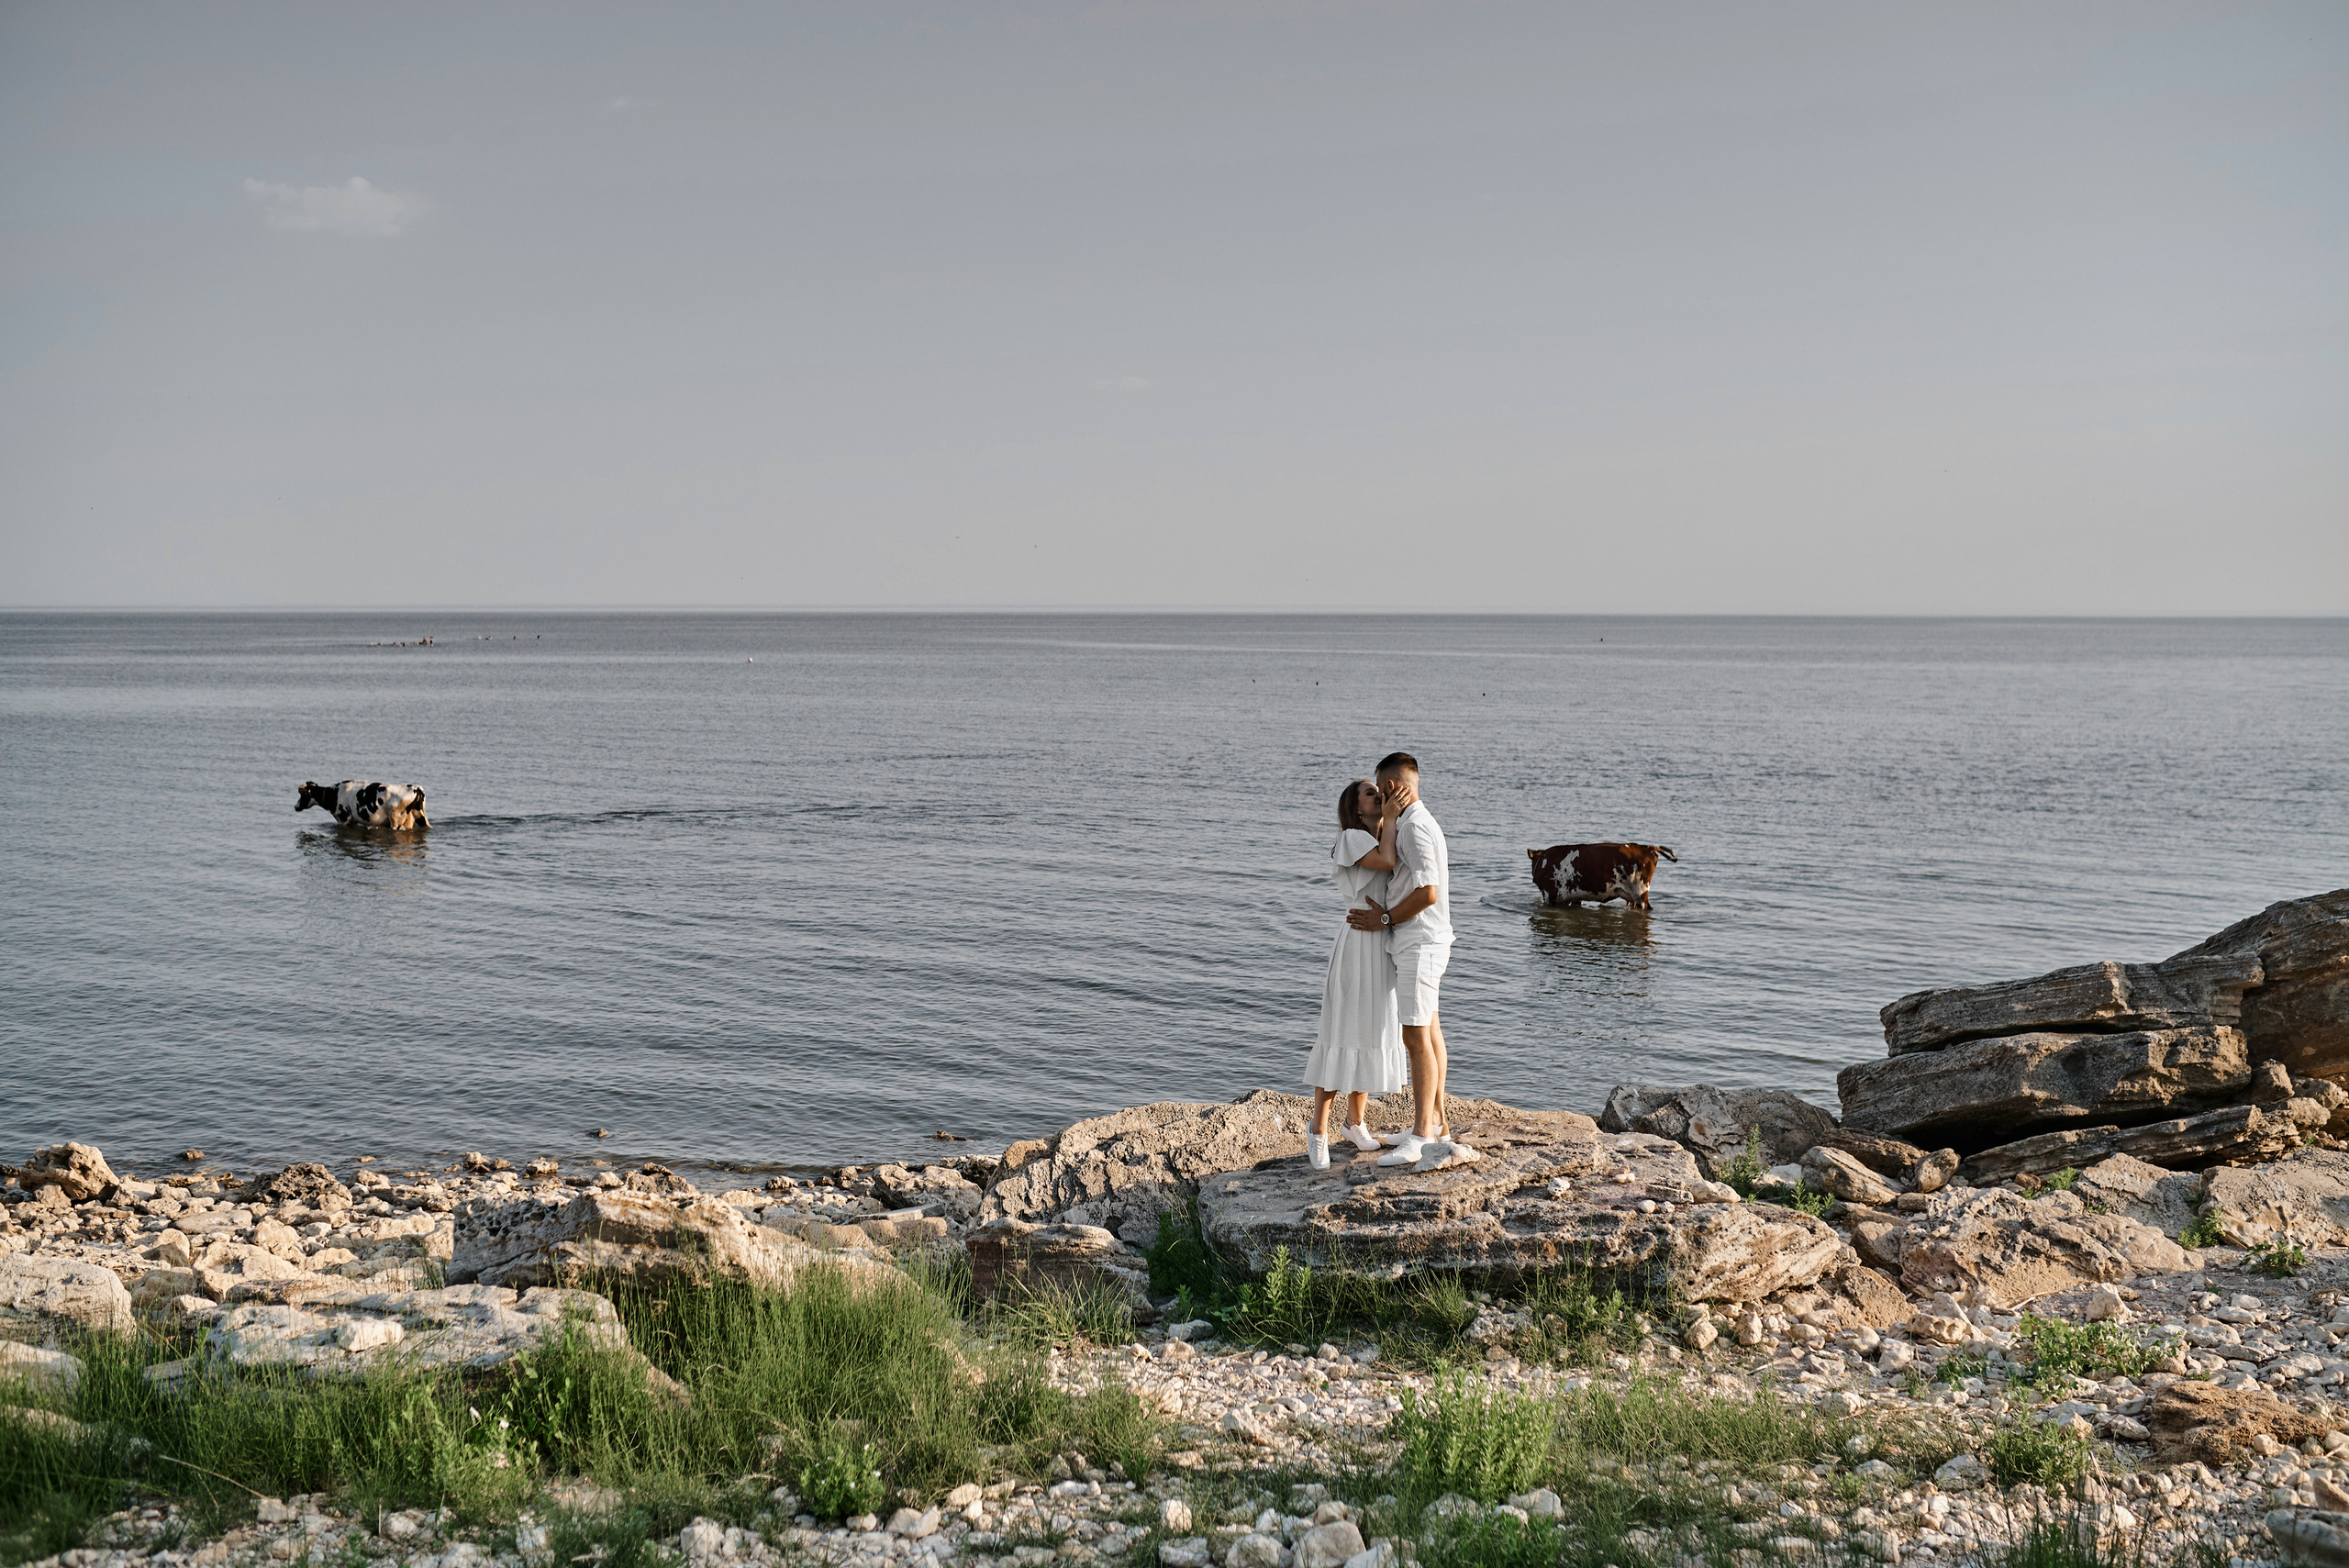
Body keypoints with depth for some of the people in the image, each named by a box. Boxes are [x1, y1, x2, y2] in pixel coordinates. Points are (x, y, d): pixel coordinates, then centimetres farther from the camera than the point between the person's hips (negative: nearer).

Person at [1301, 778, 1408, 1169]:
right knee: (1344, 1036, -7)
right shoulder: (1352, 838, -7)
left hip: (1385, 947, 8)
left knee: (1372, 1034, 12)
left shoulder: (1385, 840, 17)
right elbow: (1386, 861, -22)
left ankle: (1356, 1122, 26)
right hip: (1359, 944, -8)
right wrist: (1389, 819, -12)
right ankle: (1319, 1132, -1)